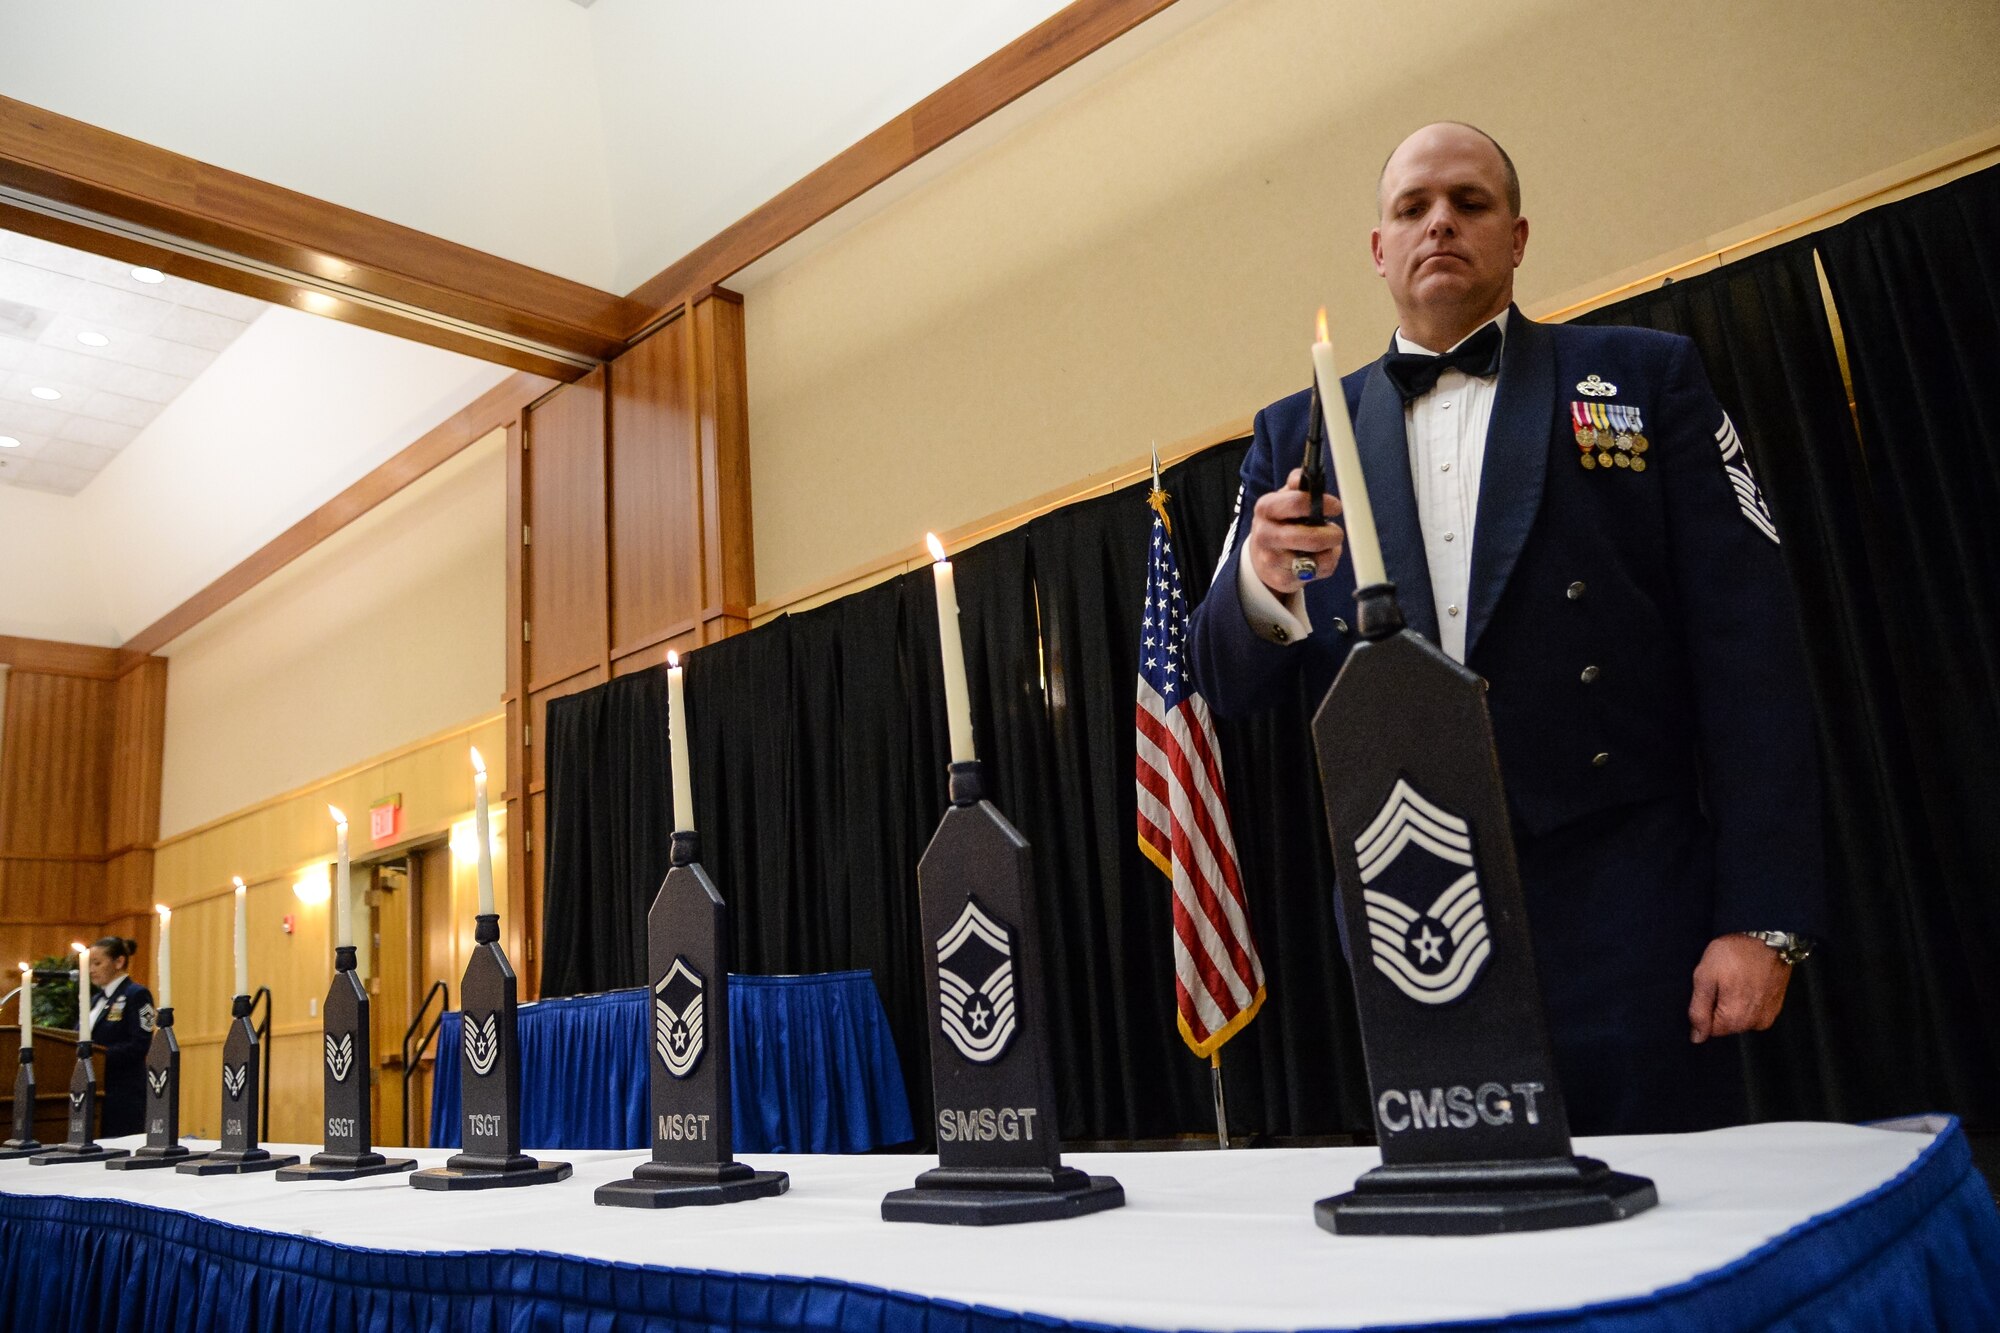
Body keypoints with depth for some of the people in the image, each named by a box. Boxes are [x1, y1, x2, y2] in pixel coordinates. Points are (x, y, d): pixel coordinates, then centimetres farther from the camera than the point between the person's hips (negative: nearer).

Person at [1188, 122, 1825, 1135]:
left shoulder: (1644, 378, 6)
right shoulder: (1299, 436, 11)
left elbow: (1747, 651, 0)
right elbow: (1225, 685, 7)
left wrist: (1762, 916, -8)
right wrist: (1264, 585, -16)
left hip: (1618, 903, -1)